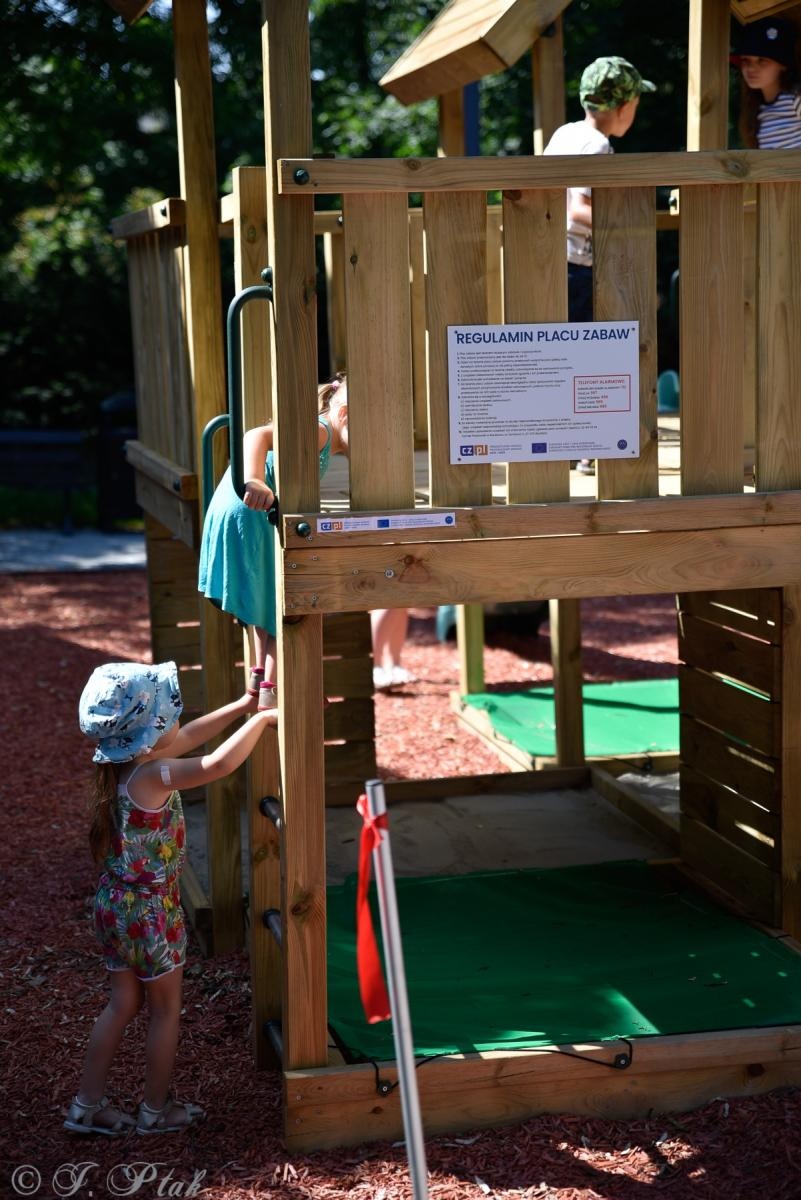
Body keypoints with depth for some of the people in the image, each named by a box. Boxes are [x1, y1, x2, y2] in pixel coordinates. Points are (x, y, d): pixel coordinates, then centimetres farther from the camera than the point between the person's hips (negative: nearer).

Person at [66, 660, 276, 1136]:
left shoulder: (123, 763, -3)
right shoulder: (151, 777, -29)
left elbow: (188, 737, 12)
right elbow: (219, 763, -41)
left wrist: (240, 706, 13)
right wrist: (261, 719, -27)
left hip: (116, 904, 8)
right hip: (151, 912, -8)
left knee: (123, 1004, 20)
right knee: (166, 1010, 12)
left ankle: (88, 1105, 27)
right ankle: (156, 1110, 26)